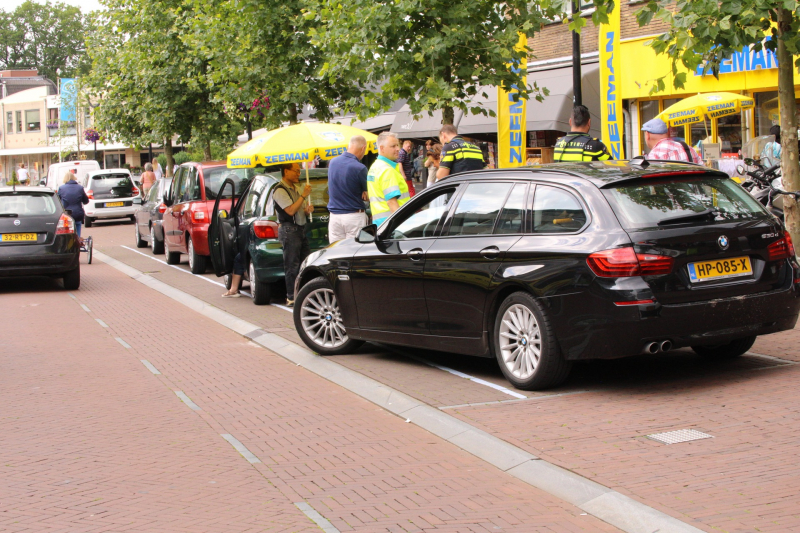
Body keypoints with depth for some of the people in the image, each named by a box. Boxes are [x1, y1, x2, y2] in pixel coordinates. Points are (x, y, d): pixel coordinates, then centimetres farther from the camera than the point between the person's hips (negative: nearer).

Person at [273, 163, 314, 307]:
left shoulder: (294, 188, 20)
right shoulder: (280, 190, -10)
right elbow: (290, 210, -19)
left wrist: (307, 210, 4)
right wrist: (304, 196, -16)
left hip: (301, 229, 9)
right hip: (289, 230, -9)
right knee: (292, 265, -8)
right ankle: (291, 298, -4)